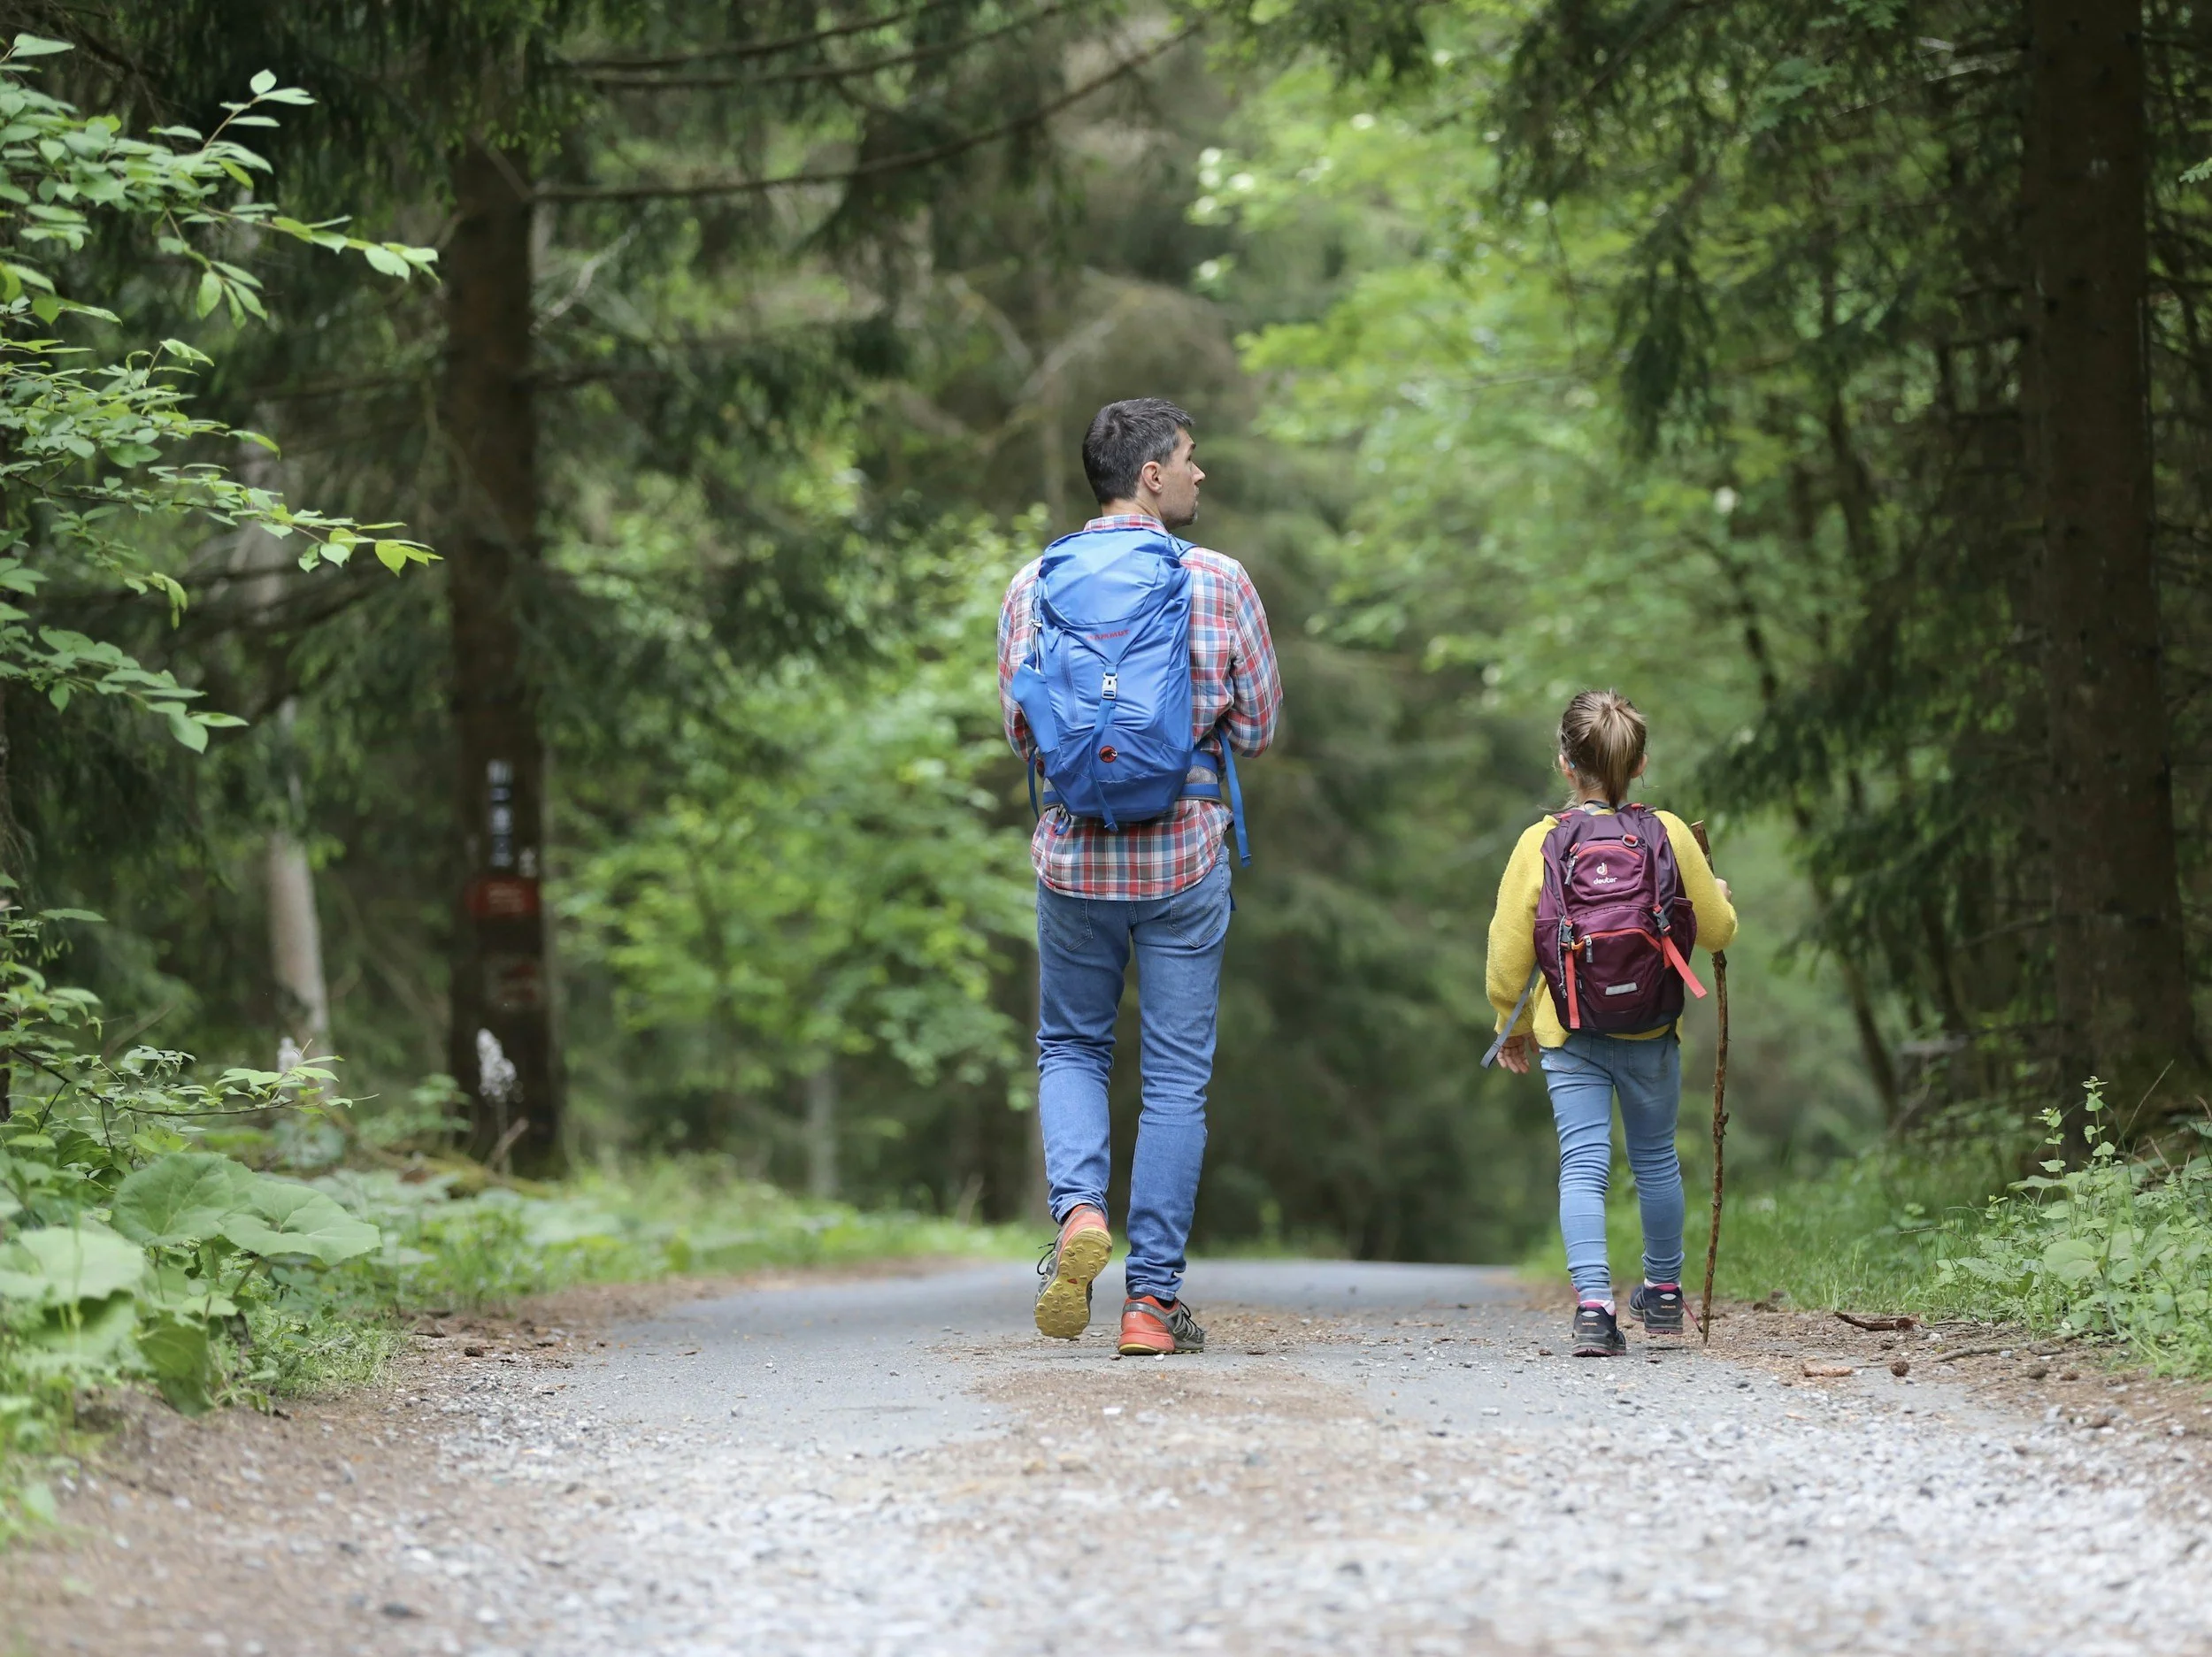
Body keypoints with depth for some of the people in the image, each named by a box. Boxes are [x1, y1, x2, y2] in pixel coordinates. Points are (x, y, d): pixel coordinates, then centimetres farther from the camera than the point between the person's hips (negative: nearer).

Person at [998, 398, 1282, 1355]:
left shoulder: (1035, 586, -1)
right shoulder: (1218, 583, -6)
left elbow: (1020, 735, 4)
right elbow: (1259, 727, 0)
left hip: (1074, 854, 2)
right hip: (1185, 855, -2)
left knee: (1070, 1048, 19)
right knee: (1177, 1076, 6)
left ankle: (1078, 1208, -8)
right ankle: (1153, 1297, 5)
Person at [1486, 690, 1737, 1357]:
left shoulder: (1540, 843, -8)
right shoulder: (1670, 835, -5)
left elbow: (1508, 948, -4)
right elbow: (1718, 930, 4)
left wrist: (1512, 1025, 11)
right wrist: (1719, 894, 28)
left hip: (1570, 1035, -2)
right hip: (1654, 1033, 2)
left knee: (1582, 1165, -4)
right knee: (1656, 1158, 19)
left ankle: (1593, 1303, -20)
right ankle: (1664, 1291, 35)